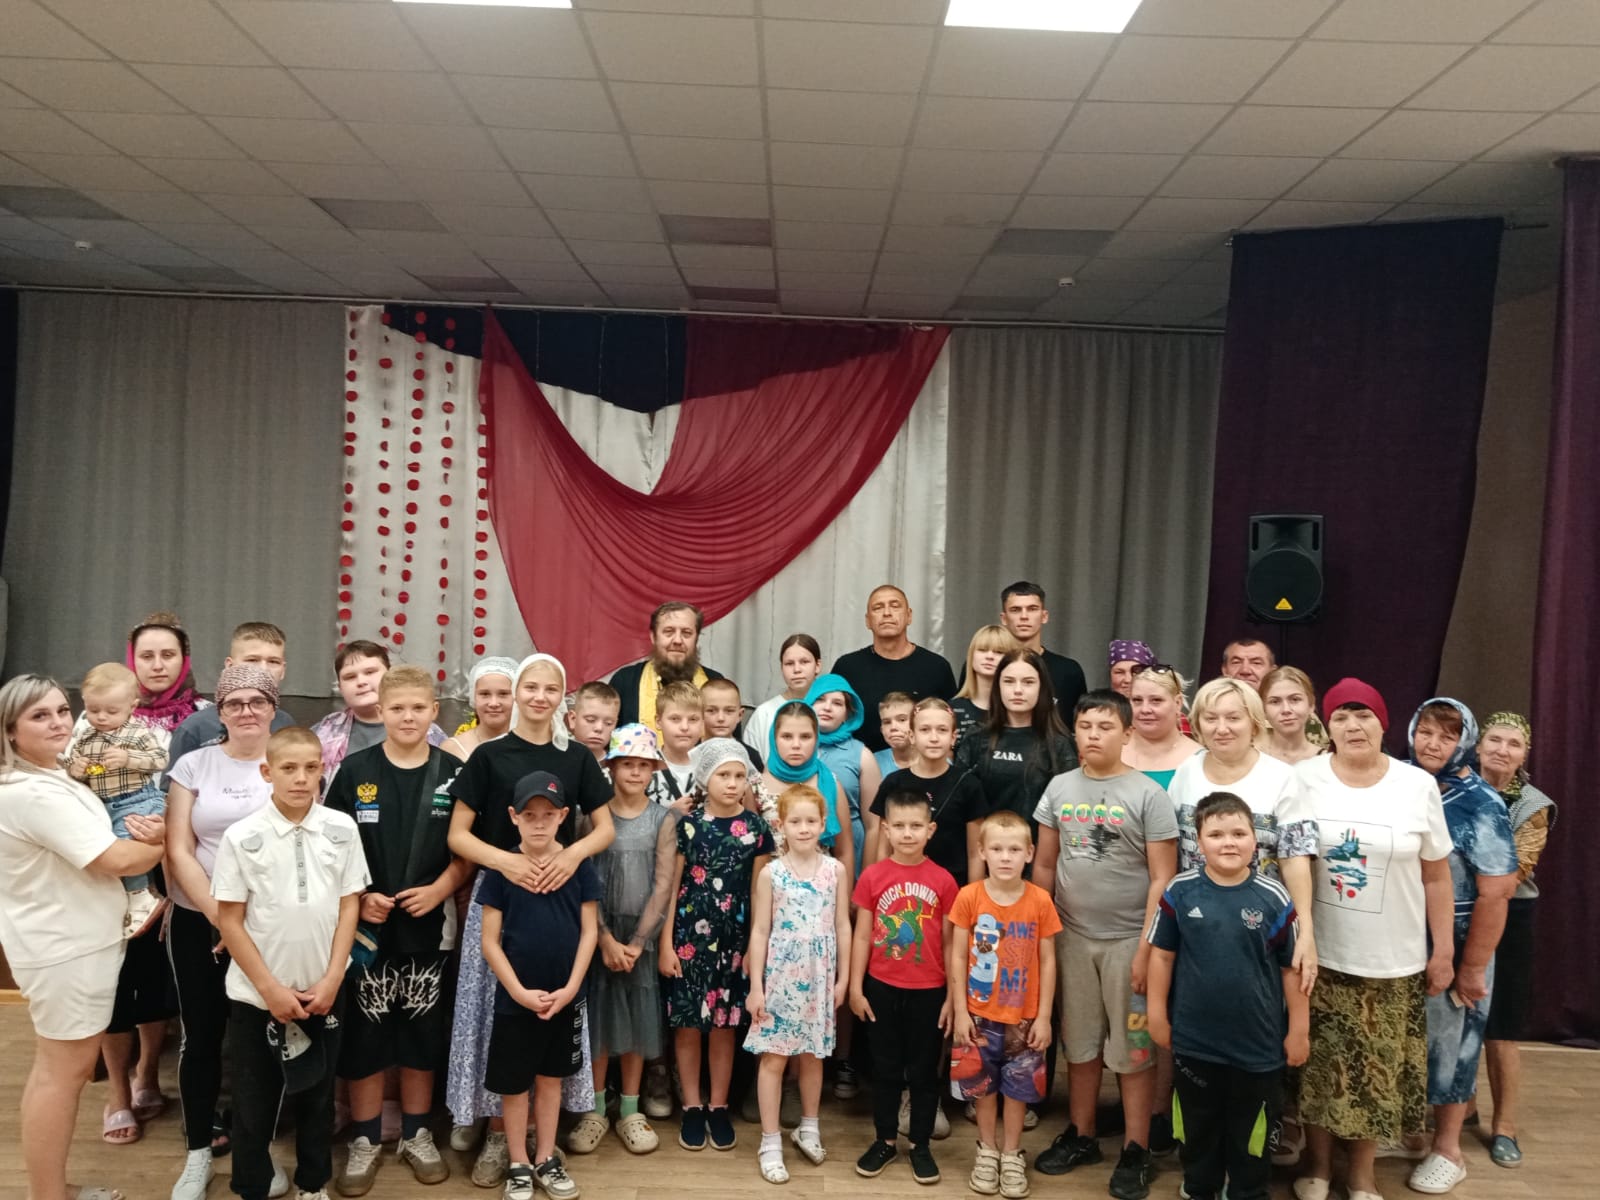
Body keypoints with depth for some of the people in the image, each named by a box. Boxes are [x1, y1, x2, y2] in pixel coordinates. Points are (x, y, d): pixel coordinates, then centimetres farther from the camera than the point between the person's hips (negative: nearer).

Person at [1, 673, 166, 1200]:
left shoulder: (48, 779, 9)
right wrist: (164, 842, -7)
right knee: (65, 1072, 2)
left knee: (55, 1068, 19)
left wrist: (140, 834, -7)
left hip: (65, 942, 11)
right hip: (67, 949, -11)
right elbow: (114, 860, -25)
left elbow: (91, 848, 14)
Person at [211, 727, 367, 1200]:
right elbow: (229, 921, -7)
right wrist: (270, 988, -10)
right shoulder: (241, 837, -11)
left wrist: (332, 979, -5)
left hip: (323, 992, 2)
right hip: (256, 994, -1)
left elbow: (348, 905, 0)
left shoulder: (342, 829, -6)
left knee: (317, 1095, 15)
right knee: (254, 1102, 11)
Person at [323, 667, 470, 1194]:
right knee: (364, 1034, 6)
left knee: (422, 1033, 11)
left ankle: (416, 1134, 28)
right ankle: (365, 1139, 24)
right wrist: (358, 897, -12)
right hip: (368, 924, -1)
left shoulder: (453, 773, -1)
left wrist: (439, 889, -13)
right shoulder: (354, 770, -3)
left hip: (430, 924, 1)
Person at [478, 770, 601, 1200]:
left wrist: (570, 987, -10)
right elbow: (490, 941, -7)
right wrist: (519, 991, -14)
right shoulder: (500, 869, -9)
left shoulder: (580, 866, -5)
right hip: (515, 999, -1)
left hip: (565, 997, 2)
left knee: (551, 1077, 16)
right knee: (513, 1083, 10)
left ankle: (546, 1159, 32)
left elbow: (589, 931, -2)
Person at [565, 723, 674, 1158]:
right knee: (597, 1015, 4)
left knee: (636, 1017, 8)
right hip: (598, 931, -1)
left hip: (641, 933, 1)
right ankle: (595, 1109, 19)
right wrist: (605, 938, -13)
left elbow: (663, 885, -5)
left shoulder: (663, 820, -1)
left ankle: (630, 1110, 21)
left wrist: (638, 940, -11)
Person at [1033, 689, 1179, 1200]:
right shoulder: (1059, 788, 3)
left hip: (1127, 940, -3)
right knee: (1080, 1044, 15)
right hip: (1072, 937, 4)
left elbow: (1162, 879, -9)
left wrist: (1147, 947, -13)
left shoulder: (1148, 794, -9)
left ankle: (1136, 1152, 20)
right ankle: (1081, 1136, 30)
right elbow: (1044, 865, 8)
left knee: (1133, 1050, 6)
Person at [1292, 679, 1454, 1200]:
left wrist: (1443, 951, 3)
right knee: (1319, 1065, 8)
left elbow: (1436, 875, 3)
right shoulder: (1303, 779, -6)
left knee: (1377, 1069, 9)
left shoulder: (1418, 786, -4)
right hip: (1319, 955, 0)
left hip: (1393, 960, 1)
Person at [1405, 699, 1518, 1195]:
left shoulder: (1480, 804, -15)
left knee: (1448, 1041, 11)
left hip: (1454, 949, -4)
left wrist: (1472, 967, -15)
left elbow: (1495, 891, -16)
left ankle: (1447, 1150, 29)